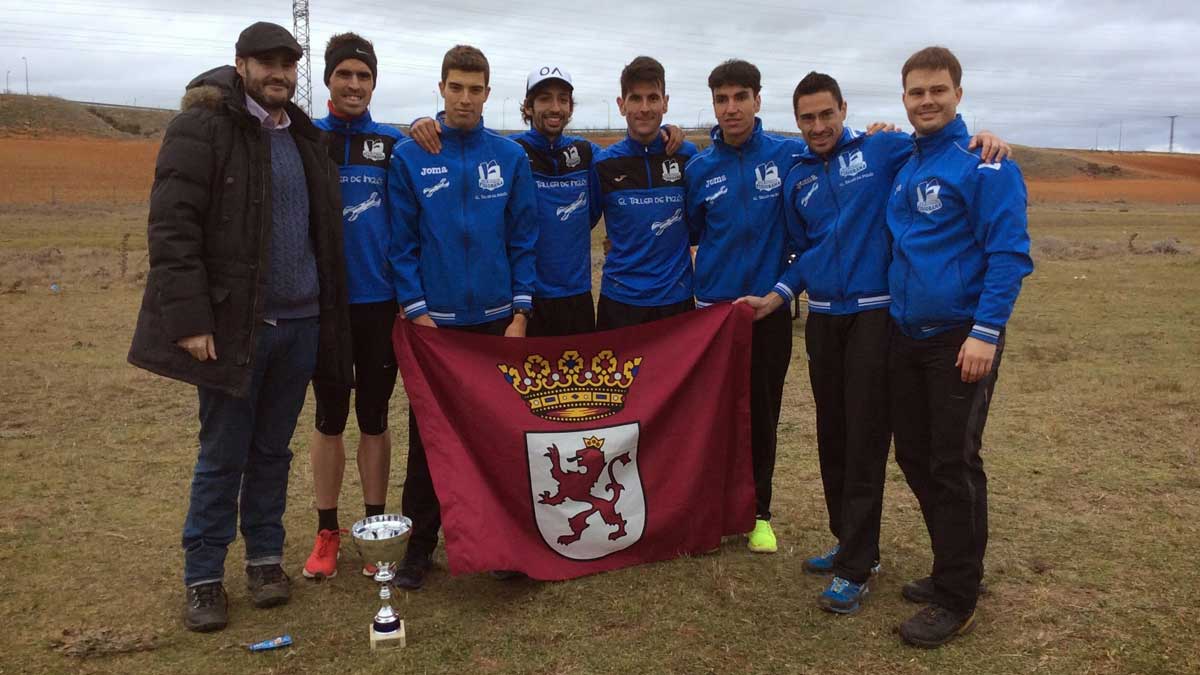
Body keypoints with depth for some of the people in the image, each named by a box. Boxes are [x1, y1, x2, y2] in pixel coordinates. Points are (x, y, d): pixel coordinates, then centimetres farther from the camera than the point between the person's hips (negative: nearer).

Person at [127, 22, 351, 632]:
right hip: (232, 325, -5)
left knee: (272, 451, 13)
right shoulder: (203, 126, -5)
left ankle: (265, 557, 28)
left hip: (299, 324, 5)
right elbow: (172, 228, -12)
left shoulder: (305, 139, 14)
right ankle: (202, 577, 19)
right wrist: (189, 319, -19)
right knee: (222, 456, 4)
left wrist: (328, 316, 13)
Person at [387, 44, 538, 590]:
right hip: (433, 320, -1)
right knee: (428, 433, 5)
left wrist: (520, 314, -3)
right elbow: (402, 243, -2)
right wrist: (415, 310, -9)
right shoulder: (410, 157, -2)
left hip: (496, 319, 1)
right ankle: (421, 542, 17)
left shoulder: (511, 158, 2)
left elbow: (523, 241, 2)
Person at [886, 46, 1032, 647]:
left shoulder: (983, 163, -9)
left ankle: (957, 600, 13)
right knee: (914, 456, 13)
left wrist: (986, 332, -23)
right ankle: (953, 567, 31)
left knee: (953, 466, -1)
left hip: (961, 338, -7)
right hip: (906, 334, 7)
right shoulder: (903, 165, 12)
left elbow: (1009, 252, -15)